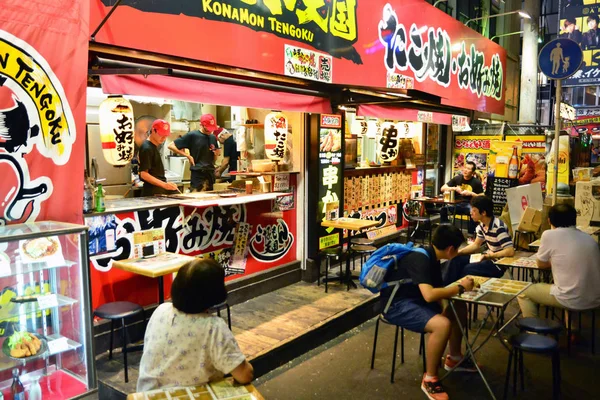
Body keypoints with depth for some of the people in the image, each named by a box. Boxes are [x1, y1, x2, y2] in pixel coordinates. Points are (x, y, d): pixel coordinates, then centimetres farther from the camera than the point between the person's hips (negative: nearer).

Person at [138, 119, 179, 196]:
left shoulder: (154, 147, 13)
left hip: (160, 189, 9)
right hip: (153, 193, -9)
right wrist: (164, 184, -26)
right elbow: (144, 174, -20)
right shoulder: (147, 149, -15)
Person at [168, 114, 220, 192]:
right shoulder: (192, 135, -4)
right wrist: (188, 156, -8)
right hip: (197, 174, -6)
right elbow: (171, 146, -5)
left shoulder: (213, 138, 13)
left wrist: (216, 154, 4)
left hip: (210, 173, 6)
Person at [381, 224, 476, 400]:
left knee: (459, 308, 10)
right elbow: (429, 295, -37)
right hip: (396, 305, -10)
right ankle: (430, 379, -10)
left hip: (415, 299, 10)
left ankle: (454, 357, 30)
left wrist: (461, 285, -2)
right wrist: (460, 288, -24)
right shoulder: (420, 259, -25)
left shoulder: (432, 257, 4)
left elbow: (437, 290, 11)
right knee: (442, 324, -30)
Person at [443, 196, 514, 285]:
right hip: (489, 257, 9)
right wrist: (458, 252, -2)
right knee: (455, 259, -2)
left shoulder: (498, 227, -26)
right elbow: (476, 245, 12)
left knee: (467, 269, -26)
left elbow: (510, 251, -29)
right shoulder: (482, 225, 1)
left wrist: (489, 255, -23)